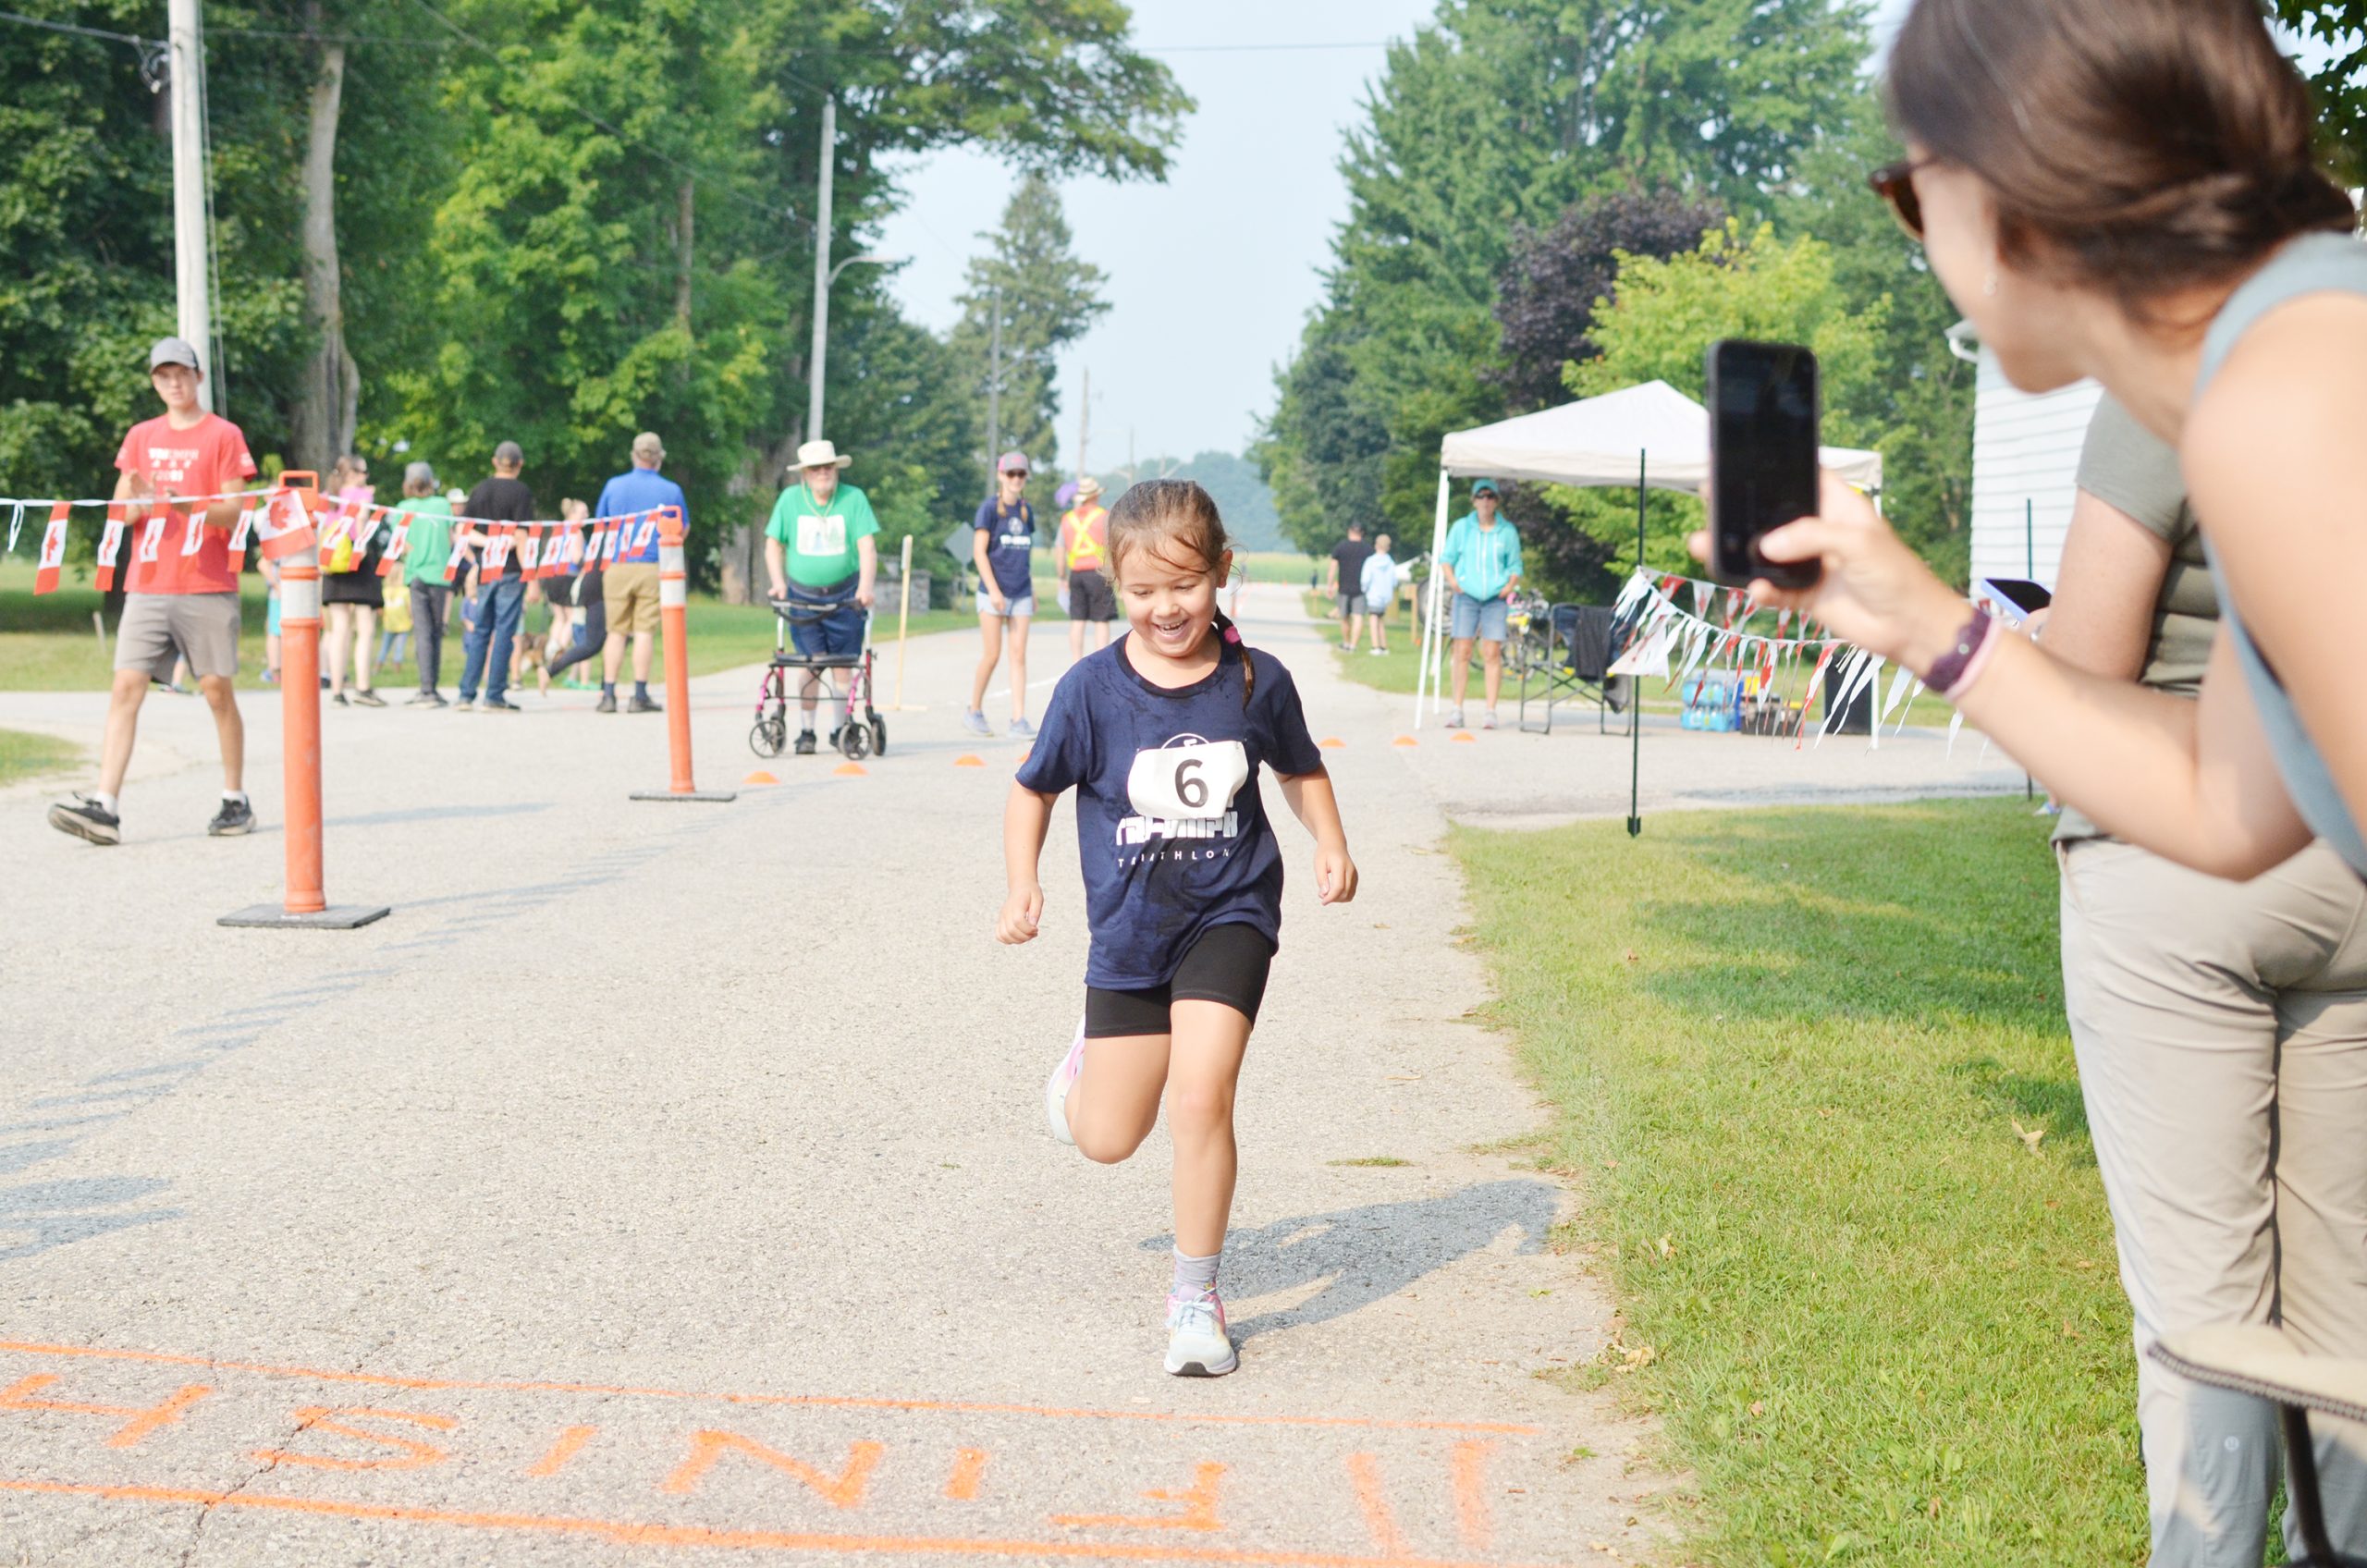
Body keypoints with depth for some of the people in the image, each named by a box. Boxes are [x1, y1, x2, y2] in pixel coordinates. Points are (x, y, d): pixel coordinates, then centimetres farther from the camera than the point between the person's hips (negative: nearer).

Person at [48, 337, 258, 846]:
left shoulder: (224, 435, 1)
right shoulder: (140, 437, 14)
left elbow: (233, 513, -5)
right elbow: (119, 509, 12)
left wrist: (187, 504, -24)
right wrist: (137, 503, -11)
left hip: (207, 587, -4)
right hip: (147, 587, 4)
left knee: (218, 691, 1)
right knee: (125, 688, -7)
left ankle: (236, 801, 14)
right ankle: (105, 807, -13)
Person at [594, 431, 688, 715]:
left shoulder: (614, 486, 4)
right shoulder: (671, 490, 0)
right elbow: (682, 531, 10)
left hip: (617, 567, 2)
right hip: (652, 568, -2)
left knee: (615, 632, 8)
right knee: (644, 631, 0)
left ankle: (608, 694, 6)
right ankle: (639, 696, -1)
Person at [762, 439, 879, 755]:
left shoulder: (854, 498, -6)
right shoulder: (790, 499, -1)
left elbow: (867, 546, -11)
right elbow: (774, 545, 6)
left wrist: (866, 587, -23)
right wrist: (778, 583, -6)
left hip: (845, 596, 0)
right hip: (802, 596, 0)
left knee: (843, 663, 3)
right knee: (812, 662, -7)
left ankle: (841, 728, 17)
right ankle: (807, 731, 0)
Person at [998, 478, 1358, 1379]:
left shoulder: (1256, 682, -7)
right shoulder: (1093, 690, -10)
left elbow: (1300, 769, 12)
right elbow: (1033, 791, 3)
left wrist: (1331, 846, -3)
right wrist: (1021, 887, -8)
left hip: (1229, 915, -1)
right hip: (1128, 932, 1)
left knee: (1201, 1094, -19)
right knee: (1106, 1141, 6)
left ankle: (1195, 1296, 0)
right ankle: (1091, 1057, 45)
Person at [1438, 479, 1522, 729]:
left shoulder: (1507, 531, 7)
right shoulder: (1461, 527, 7)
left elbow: (1515, 566, 14)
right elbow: (1446, 558, 14)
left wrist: (1510, 586, -4)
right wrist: (1452, 580, -3)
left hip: (1496, 599, 0)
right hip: (1467, 596, 0)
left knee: (1492, 654, -6)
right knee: (1462, 652, -4)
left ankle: (1490, 711, -2)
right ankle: (1457, 710, 1)